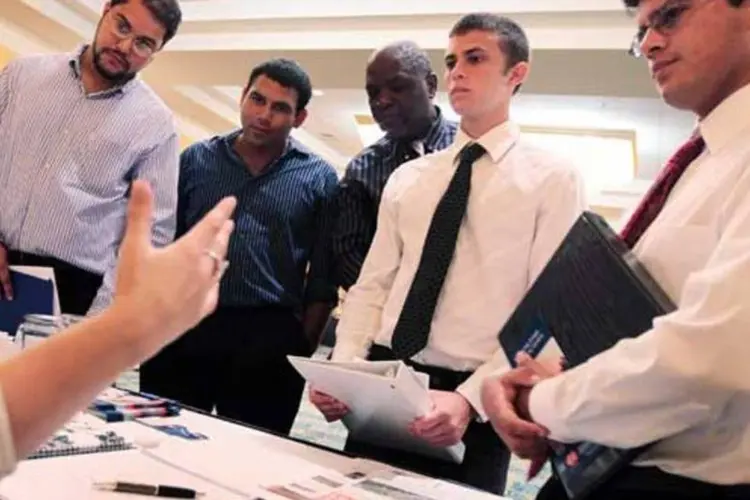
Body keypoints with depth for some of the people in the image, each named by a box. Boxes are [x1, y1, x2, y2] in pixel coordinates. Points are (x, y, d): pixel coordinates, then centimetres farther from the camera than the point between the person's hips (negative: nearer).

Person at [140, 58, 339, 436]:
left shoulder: (319, 178, 3)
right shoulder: (196, 159, 9)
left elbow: (322, 280, 2)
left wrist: (302, 348, -2)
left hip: (269, 339, -1)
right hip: (183, 328, 2)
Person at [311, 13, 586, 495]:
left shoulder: (554, 178, -2)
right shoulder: (407, 177, 12)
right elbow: (372, 286, 9)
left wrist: (470, 398, -22)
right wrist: (343, 369, -8)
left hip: (472, 406, -4)